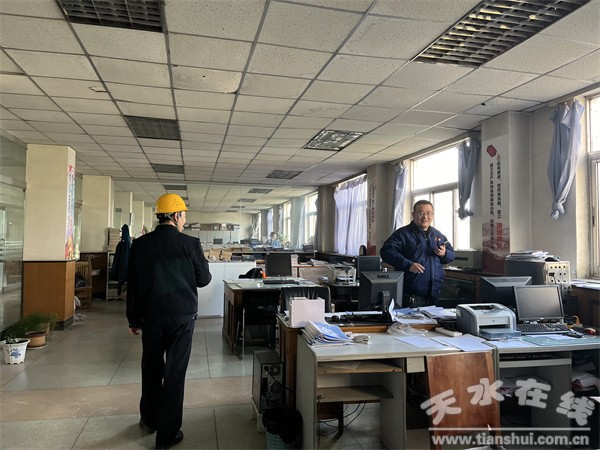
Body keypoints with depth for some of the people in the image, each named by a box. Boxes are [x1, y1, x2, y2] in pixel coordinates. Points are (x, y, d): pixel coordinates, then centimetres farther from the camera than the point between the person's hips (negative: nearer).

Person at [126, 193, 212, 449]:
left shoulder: (139, 245, -2)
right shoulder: (190, 244, -13)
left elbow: (132, 285, 3)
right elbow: (203, 279, -3)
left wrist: (133, 319, 13)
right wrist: (201, 263, 17)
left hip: (151, 316, 4)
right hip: (181, 317, -3)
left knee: (151, 368, 21)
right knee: (174, 373, 6)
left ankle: (149, 420, 39)